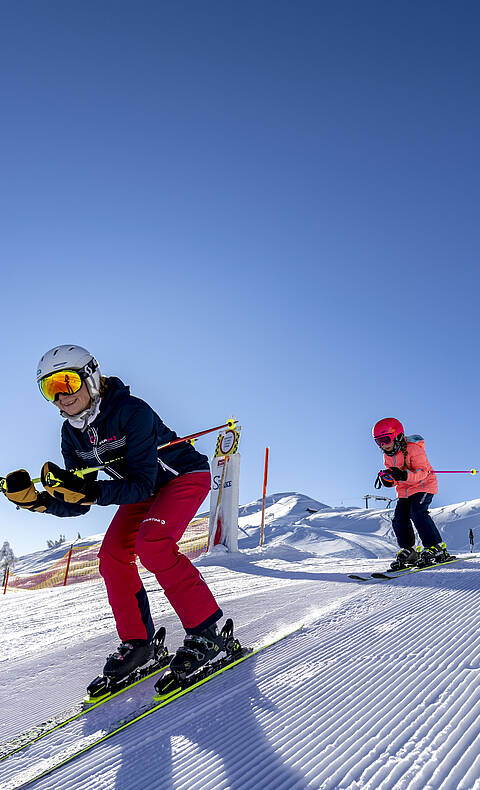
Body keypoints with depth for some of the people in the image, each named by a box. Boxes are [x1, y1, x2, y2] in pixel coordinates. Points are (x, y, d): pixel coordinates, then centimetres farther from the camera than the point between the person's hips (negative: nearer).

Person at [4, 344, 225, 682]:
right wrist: (34, 499, -22)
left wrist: (88, 491, -44)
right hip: (146, 489, 8)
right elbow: (77, 505, -6)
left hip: (185, 476, -7)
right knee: (113, 555, -7)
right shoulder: (72, 433, -7)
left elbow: (143, 484, -34)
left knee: (151, 543, -27)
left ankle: (205, 632, -14)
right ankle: (137, 642, 10)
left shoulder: (131, 411, -30)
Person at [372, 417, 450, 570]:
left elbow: (422, 472, -26)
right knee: (399, 519, -4)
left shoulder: (413, 449, -19)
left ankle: (436, 548, -15)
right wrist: (387, 479, -13)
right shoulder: (387, 456, 5)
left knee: (418, 512, -25)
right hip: (404, 491, 7)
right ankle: (408, 552, 12)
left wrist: (404, 475, -42)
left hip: (423, 486, -7)